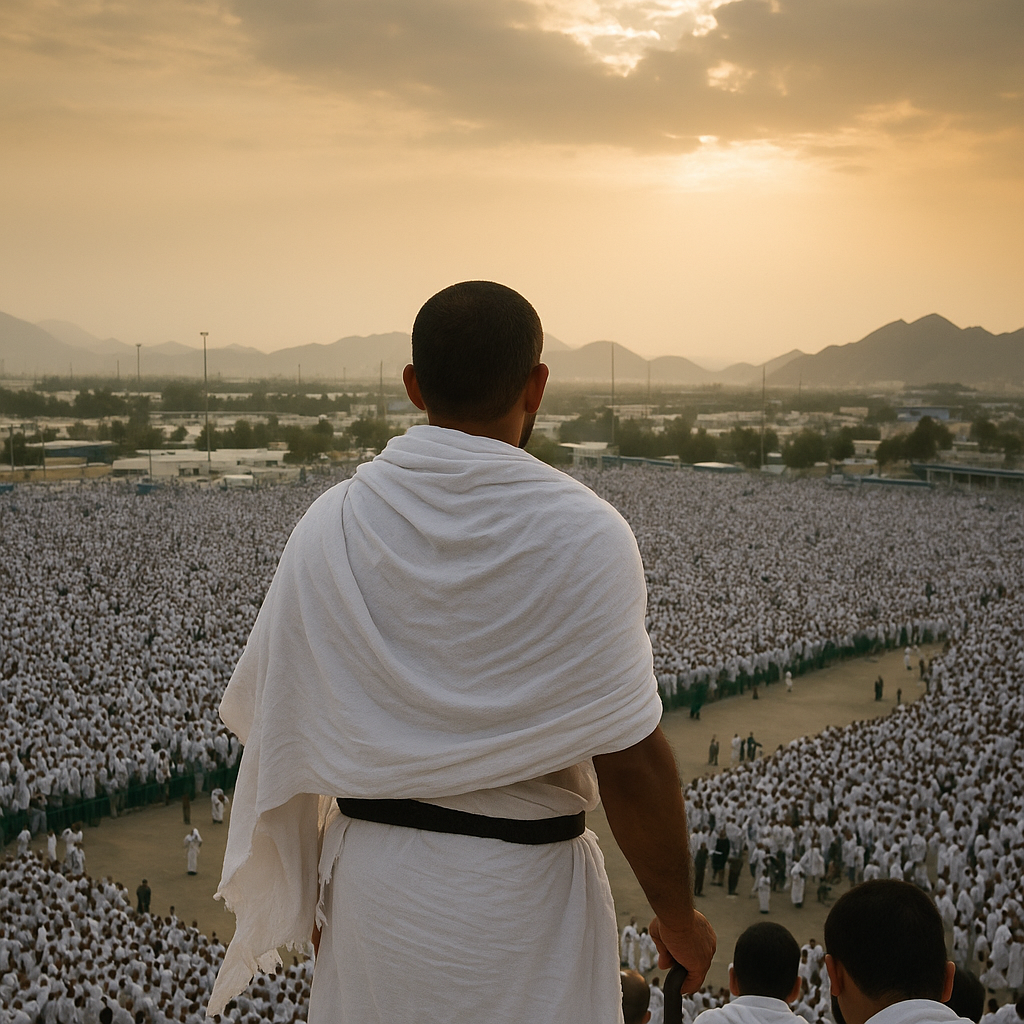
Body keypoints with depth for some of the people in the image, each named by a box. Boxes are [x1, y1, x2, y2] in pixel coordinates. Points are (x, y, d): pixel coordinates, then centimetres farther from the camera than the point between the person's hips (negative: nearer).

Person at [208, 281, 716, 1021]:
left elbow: (277, 725, 0)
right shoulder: (584, 535, -16)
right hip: (522, 894, -3)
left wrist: (309, 882, 14)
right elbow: (631, 761, -16)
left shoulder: (329, 525, -6)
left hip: (371, 878, 3)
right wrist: (679, 917, -1)